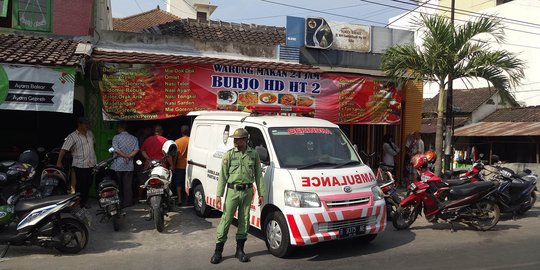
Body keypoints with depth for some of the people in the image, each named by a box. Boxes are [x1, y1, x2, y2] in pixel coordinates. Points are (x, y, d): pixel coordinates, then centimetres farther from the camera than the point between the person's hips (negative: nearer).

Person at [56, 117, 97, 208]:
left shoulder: (90, 133, 9)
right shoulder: (72, 136, -11)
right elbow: (64, 149, -17)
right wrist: (59, 162, -25)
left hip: (91, 164, 6)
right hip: (80, 165, -6)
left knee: (89, 183, 15)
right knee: (81, 185, -3)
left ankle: (84, 201, 30)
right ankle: (79, 203, 10)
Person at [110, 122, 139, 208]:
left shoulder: (116, 137, -5)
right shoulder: (134, 138, 6)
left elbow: (116, 150, -17)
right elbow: (136, 150, -7)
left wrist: (125, 156, -9)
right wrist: (129, 156, -11)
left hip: (117, 166, -3)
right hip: (129, 166, 3)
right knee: (128, 185, 9)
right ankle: (127, 203, 13)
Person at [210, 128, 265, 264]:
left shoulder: (254, 154, 4)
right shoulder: (229, 155, -1)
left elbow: (258, 175, 8)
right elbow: (223, 176, -1)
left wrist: (261, 194, 5)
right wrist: (218, 194, -7)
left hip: (247, 192, 2)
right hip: (232, 191, -2)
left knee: (244, 221, 8)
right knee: (226, 219, -2)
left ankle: (240, 250, 21)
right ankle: (218, 251, 8)